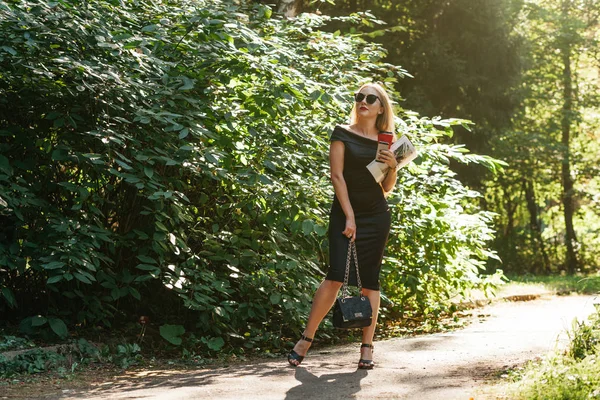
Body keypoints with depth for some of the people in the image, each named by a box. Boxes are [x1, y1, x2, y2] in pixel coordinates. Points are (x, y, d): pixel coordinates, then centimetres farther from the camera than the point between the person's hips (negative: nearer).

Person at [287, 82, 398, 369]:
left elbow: (387, 188, 12)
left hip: (376, 216, 3)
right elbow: (337, 175, -7)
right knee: (337, 275, -14)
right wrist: (349, 216, -14)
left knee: (370, 280, 2)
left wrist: (393, 167, -8)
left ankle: (367, 347, 7)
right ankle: (306, 339, -4)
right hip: (345, 212, -3)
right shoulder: (343, 134, 0)